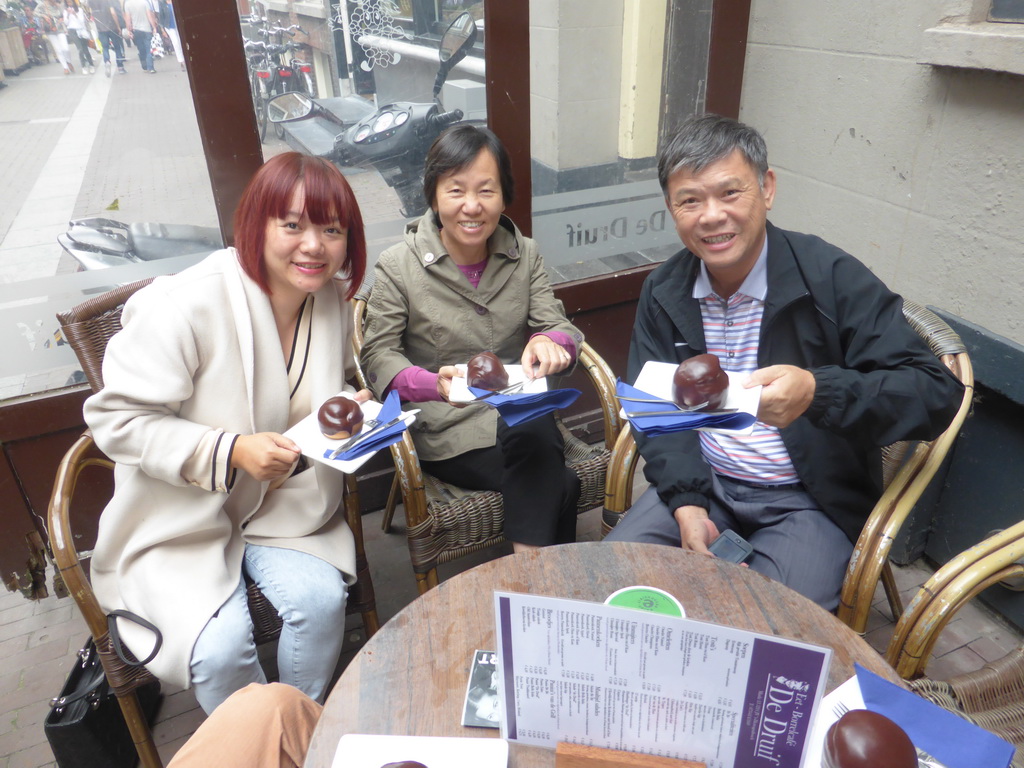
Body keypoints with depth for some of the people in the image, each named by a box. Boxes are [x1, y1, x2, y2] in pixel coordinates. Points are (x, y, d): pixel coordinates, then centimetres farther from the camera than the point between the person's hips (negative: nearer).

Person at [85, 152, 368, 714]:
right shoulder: (184, 307, -25)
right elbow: (116, 419, -18)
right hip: (181, 519, -4)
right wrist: (231, 451, -29)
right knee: (220, 646, -22)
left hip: (282, 507, 4)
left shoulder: (334, 300, -5)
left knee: (321, 599, -20)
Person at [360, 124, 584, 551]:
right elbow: (378, 355, -8)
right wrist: (435, 384, -28)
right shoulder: (397, 267, -6)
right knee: (559, 486, -24)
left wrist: (551, 343, -25)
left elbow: (556, 325, 1)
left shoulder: (524, 255, 5)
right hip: (446, 428, -3)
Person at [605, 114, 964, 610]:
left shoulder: (833, 279, -14)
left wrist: (818, 391, -37)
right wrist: (686, 503, -13)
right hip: (704, 483, 4)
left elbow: (936, 393, -18)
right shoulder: (663, 292, -1)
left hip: (808, 499, -3)